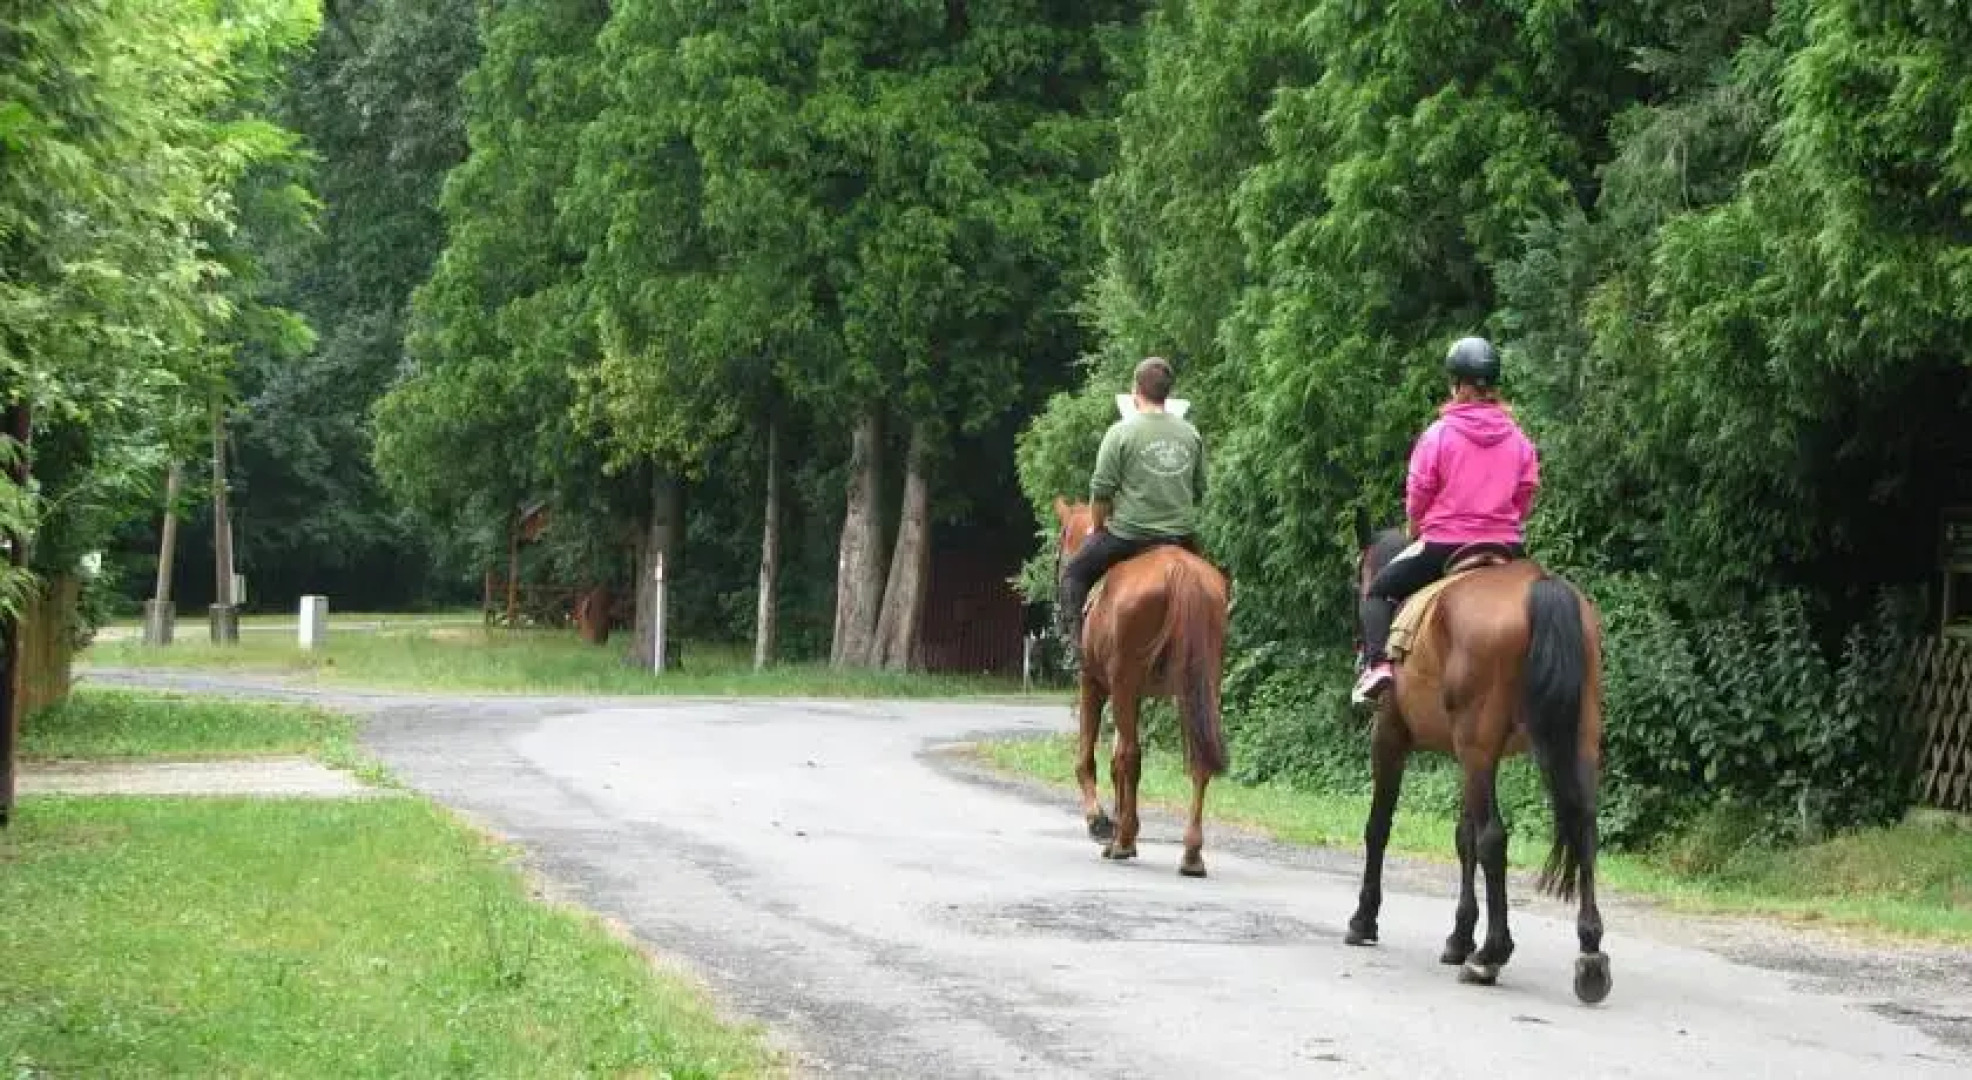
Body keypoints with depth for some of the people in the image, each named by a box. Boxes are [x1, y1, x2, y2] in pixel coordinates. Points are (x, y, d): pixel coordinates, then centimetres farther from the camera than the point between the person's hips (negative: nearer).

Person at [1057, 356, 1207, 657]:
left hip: (1130, 533, -4)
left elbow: (1101, 491, -9)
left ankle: (1074, 635, 8)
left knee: (1075, 572, 16)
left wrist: (1100, 526, 7)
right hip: (1182, 536, 4)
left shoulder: (1121, 432, -11)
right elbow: (1199, 489, 9)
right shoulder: (1191, 434, 3)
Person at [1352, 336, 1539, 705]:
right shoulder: (1519, 439, 0)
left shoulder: (1438, 435, -10)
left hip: (1443, 546, -3)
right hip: (1506, 546, 3)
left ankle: (1377, 663, -6)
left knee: (1379, 590, 15)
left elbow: (1417, 498, -5)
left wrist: (1416, 532, 15)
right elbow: (1526, 494, 5)